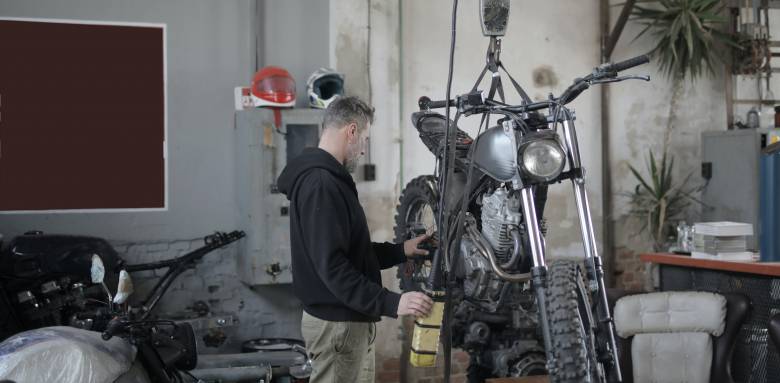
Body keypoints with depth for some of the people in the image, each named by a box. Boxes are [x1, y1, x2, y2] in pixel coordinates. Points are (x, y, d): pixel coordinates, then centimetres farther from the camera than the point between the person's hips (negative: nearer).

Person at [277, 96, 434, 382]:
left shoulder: (325, 178, 16)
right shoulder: (320, 184, -19)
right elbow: (332, 266, -27)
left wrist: (400, 251, 16)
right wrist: (391, 303, -29)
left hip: (349, 318, 11)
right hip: (337, 323, -11)